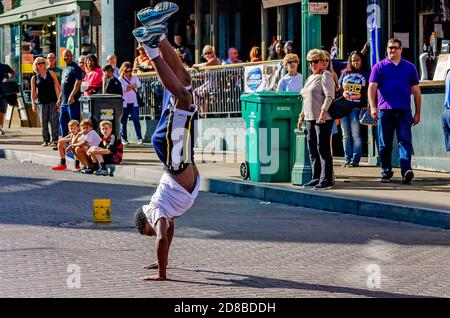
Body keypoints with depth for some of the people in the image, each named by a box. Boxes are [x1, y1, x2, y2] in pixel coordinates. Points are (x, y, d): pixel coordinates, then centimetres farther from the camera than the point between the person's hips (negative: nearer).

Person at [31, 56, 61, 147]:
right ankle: (46, 140, 12)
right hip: (42, 102, 1)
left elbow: (58, 86, 6)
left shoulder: (51, 74, 6)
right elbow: (33, 92, 8)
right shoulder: (34, 78, 8)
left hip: (53, 101, -1)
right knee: (44, 122, 3)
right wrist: (33, 104, -2)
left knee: (54, 121, -5)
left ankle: (55, 140, -2)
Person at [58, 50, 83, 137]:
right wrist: (60, 98, 22)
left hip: (73, 101, -10)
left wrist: (72, 96, -25)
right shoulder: (65, 70, 21)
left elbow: (78, 83, -17)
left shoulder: (75, 68, -7)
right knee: (62, 121, 11)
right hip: (64, 101, 10)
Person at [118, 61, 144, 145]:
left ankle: (139, 138, -9)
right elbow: (123, 89, -11)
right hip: (124, 103, -1)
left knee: (136, 120, -8)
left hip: (134, 103, 1)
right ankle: (124, 139, 9)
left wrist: (128, 86, -14)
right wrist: (132, 86, -11)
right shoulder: (120, 79, 4)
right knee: (123, 121, 3)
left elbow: (138, 84, -6)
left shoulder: (134, 77, 12)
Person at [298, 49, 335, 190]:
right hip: (310, 119, 9)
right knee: (312, 150, 10)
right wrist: (301, 116, 23)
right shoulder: (310, 78, 22)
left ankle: (326, 180, -6)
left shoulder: (325, 76, -5)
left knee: (323, 149, -8)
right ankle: (316, 178, 17)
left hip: (323, 119, -9)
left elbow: (329, 96, -16)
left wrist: (322, 112, -25)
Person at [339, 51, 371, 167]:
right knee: (346, 136, 5)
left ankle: (355, 160, -6)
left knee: (356, 135, -7)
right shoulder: (345, 74, 17)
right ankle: (348, 159, 9)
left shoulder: (366, 74, 7)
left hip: (357, 108, -4)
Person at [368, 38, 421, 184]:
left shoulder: (409, 67, 12)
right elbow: (372, 87, 0)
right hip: (385, 111, 0)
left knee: (405, 141, -10)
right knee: (385, 144, 6)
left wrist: (417, 113, 9)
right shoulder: (379, 67, 8)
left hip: (404, 111, 0)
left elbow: (416, 91, 13)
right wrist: (373, 107, -14)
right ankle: (386, 172, 16)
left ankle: (406, 171, -20)